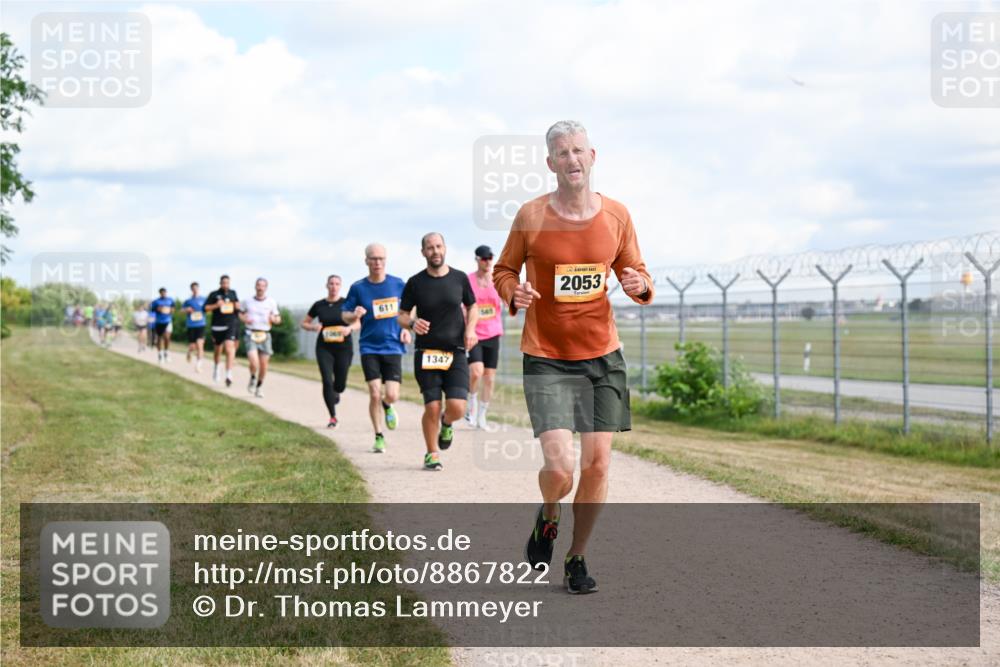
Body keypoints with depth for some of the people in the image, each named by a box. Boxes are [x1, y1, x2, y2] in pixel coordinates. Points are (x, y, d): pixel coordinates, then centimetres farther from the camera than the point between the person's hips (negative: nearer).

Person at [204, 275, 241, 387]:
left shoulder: (233, 293, 10)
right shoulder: (214, 295, 1)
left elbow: (237, 304, 25)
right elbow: (205, 308, -3)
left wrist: (238, 306, 2)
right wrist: (216, 305, -17)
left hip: (231, 325, 0)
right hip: (218, 326, 0)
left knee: (229, 349, -16)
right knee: (218, 349, 16)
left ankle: (229, 375, -21)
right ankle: (216, 367, 46)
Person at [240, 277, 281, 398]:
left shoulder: (271, 302, 5)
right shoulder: (248, 301, 6)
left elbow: (278, 319, 11)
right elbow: (241, 314, 20)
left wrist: (274, 319, -12)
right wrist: (244, 319, -2)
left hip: (265, 335, 1)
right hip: (251, 335, -1)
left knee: (263, 364, 3)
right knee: (254, 363, -17)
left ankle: (259, 386, 25)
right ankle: (253, 379, 15)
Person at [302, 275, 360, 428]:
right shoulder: (319, 305, 4)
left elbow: (358, 323, 2)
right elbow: (304, 323, 12)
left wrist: (350, 328, -20)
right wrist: (313, 327, -10)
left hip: (344, 348, 0)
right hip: (324, 348, 0)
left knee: (340, 384, 4)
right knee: (327, 381, -11)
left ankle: (335, 393, 43)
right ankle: (333, 417, -1)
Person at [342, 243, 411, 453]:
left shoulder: (398, 284, 1)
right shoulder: (358, 288, -2)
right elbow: (346, 316, 5)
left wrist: (406, 328, 1)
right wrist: (354, 315, -17)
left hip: (393, 347, 1)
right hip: (369, 348, 0)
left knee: (391, 395, -7)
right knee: (375, 394, -8)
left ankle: (387, 407, 31)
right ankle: (379, 437, 9)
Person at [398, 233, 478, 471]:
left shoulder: (459, 278, 5)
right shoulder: (415, 283, 1)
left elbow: (472, 307, 18)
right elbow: (401, 316, 7)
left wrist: (470, 328, -1)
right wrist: (412, 323, -16)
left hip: (455, 353, 1)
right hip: (426, 353, -1)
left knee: (457, 408, -11)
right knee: (432, 409, -6)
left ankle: (446, 423, 26)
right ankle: (432, 453, 17)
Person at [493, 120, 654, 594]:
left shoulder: (616, 214, 2)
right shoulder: (531, 216, -5)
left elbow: (634, 270, 13)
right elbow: (504, 270, 7)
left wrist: (640, 285, -10)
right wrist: (514, 293, -14)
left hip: (602, 355, 3)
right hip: (546, 358, -3)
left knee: (597, 464, 3)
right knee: (560, 469, -14)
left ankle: (576, 559, 23)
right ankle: (547, 517, 23)